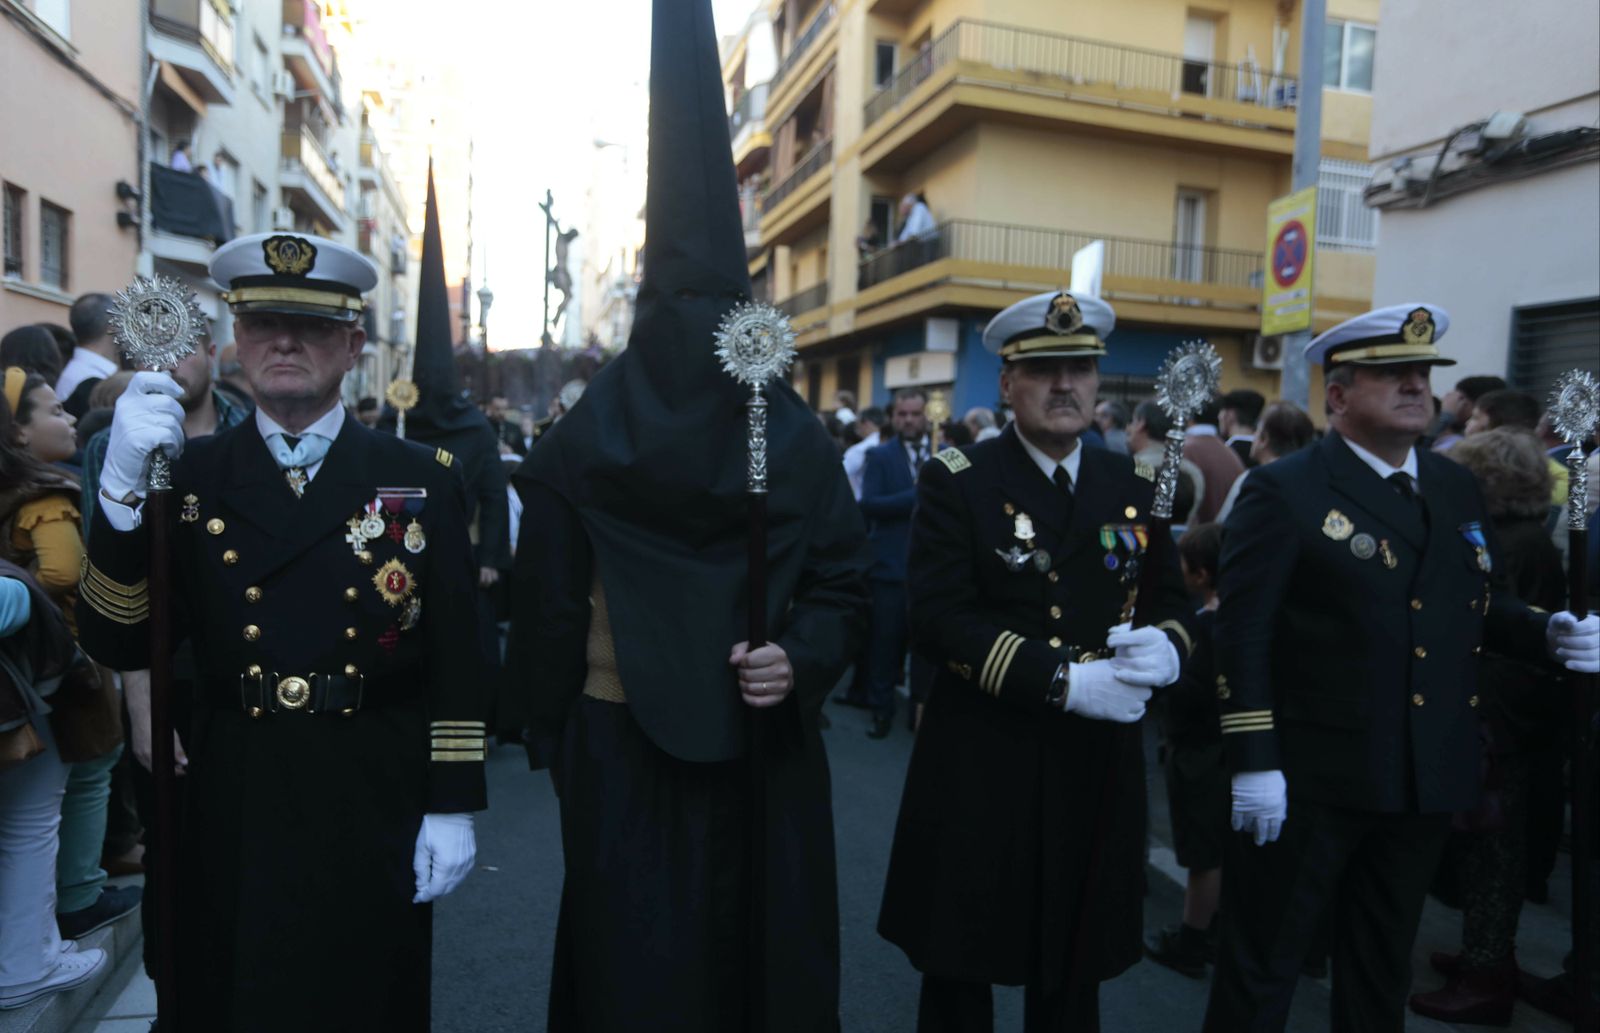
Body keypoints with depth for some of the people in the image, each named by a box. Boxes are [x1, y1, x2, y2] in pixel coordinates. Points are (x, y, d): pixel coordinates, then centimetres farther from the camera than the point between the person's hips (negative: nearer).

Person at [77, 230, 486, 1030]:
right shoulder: (187, 473, 2)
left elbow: (457, 661, -4)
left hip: (377, 812, -1)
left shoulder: (423, 479, -2)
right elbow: (117, 645, -7)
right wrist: (123, 485, -20)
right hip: (233, 812, 2)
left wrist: (454, 807, -7)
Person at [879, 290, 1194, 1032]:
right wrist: (1062, 680, -23)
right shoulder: (956, 481, -7)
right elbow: (938, 619, -16)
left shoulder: (1135, 486, 7)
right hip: (981, 769, -3)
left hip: (1099, 769, 4)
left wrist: (1165, 647, -15)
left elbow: (1172, 601, 9)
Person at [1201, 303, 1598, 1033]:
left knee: (1383, 969, 23)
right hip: (1309, 779, -6)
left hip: (1429, 778, 7)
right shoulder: (1283, 491, -11)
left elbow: (1480, 607, 17)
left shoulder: (1458, 489, 11)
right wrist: (1252, 761, -20)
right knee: (1260, 969, 7)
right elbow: (1243, 634, -16)